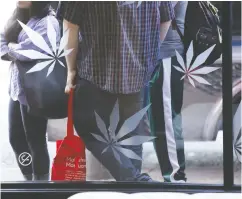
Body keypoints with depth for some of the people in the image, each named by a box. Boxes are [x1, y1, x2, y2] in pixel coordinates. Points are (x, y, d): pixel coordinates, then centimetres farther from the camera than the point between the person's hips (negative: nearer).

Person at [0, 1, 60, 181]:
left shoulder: (47, 22, -16)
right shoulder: (18, 18, 13)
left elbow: (28, 50, -26)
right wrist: (17, 51, -11)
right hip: (17, 88, 9)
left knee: (36, 142, 3)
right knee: (16, 139, 17)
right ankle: (30, 181, 34)